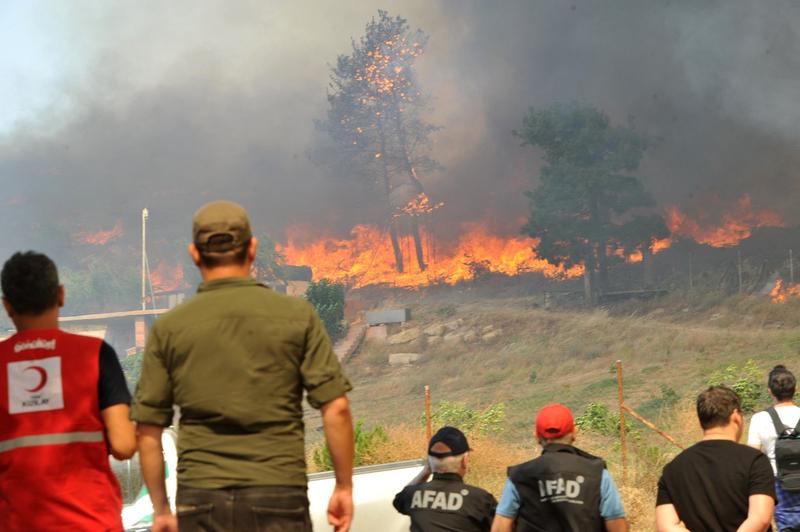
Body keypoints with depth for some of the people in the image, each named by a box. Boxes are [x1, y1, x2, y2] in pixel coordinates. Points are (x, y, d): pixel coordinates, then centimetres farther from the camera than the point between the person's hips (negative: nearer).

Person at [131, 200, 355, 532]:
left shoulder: (168, 329, 3)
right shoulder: (297, 315, 1)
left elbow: (148, 430, 3)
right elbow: (335, 407, -3)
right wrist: (344, 487, 6)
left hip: (201, 496, 1)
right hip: (280, 493, -1)